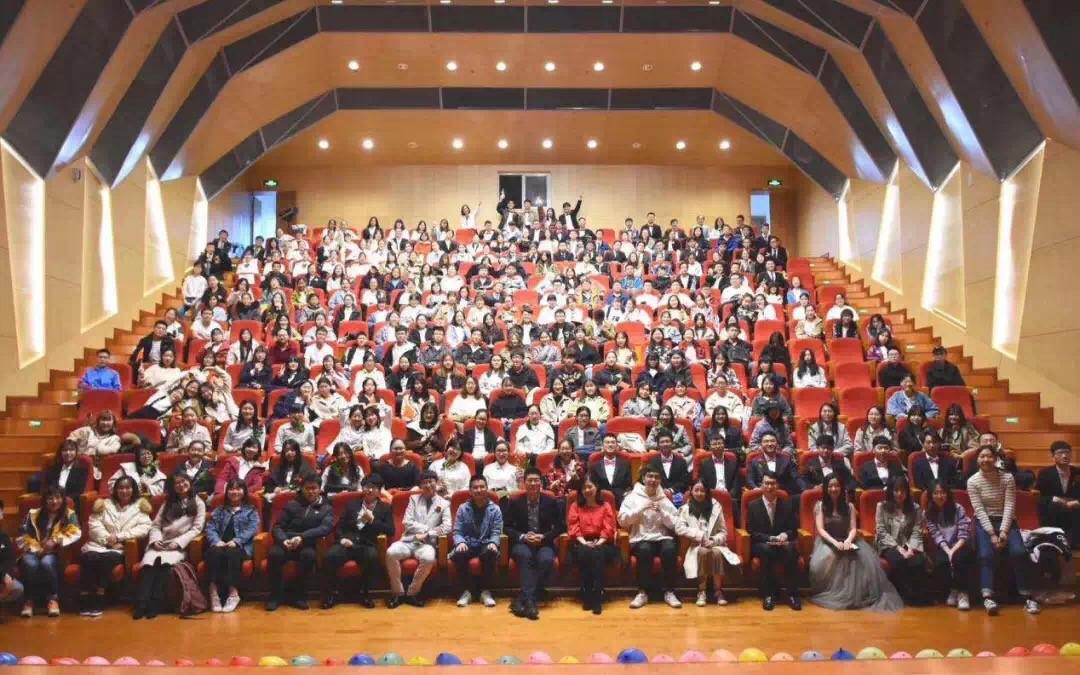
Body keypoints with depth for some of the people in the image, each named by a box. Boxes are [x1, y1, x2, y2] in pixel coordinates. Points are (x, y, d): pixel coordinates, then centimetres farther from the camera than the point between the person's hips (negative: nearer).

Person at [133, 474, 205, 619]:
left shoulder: (198, 503, 12)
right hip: (161, 545, 3)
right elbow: (155, 525, 15)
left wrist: (178, 542, -12)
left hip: (180, 546, -3)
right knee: (148, 561, -30)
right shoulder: (168, 503, 23)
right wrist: (155, 540, -6)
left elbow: (197, 528, 1)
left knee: (164, 561, -34)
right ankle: (141, 604, -38)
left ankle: (156, 604, -35)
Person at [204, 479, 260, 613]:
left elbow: (252, 529, 2)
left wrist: (236, 541, -16)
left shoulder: (251, 510, 19)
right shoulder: (219, 510, 27)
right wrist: (217, 541, -11)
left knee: (232, 552, -37)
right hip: (220, 545, 2)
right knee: (214, 551, -34)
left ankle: (233, 593, -39)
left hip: (241, 546, -2)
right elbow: (210, 528, 12)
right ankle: (214, 592, -37)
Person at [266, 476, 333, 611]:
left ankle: (297, 594, -17)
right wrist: (283, 540, -14)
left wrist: (302, 537, -21)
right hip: (287, 542, 1)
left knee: (309, 555, -35)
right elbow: (277, 526, 10)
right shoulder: (292, 505, 18)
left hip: (308, 545, -1)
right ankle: (276, 595, -15)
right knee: (274, 554, -31)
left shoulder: (326, 508, 14)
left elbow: (326, 528, -6)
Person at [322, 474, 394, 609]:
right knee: (330, 556, -30)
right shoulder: (352, 503, 21)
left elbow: (391, 532, 3)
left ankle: (365, 593, -16)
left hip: (368, 546, -1)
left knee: (372, 557, -37)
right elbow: (340, 525, 16)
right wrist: (342, 538, -5)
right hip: (348, 543, 1)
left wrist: (373, 521, -7)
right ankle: (331, 593, -11)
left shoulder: (385, 508, 15)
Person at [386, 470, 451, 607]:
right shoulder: (414, 499, 15)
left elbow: (447, 527, -2)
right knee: (391, 553, -30)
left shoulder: (444, 503, 11)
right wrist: (427, 529, -6)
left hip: (428, 543, -2)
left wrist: (427, 535, -12)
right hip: (408, 540, 2)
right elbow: (407, 522, 4)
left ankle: (412, 593, -16)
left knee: (428, 558, -36)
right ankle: (398, 593, -15)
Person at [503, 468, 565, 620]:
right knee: (525, 555, -36)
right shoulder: (514, 502, 3)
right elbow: (506, 526, 4)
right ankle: (530, 600, -38)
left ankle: (522, 599, -29)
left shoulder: (552, 502, 4)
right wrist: (523, 536, -14)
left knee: (547, 560, -34)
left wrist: (543, 537, -11)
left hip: (544, 544, 1)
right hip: (521, 543, 0)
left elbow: (561, 526, 5)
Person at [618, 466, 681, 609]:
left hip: (662, 538, 2)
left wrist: (662, 511, -9)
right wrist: (641, 508, -13)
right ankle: (643, 592, -22)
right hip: (640, 540, -2)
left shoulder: (665, 500, 12)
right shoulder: (632, 497, 6)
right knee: (645, 550, -36)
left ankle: (669, 592, -19)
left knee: (670, 549, -32)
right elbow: (622, 520, -6)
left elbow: (675, 525, 5)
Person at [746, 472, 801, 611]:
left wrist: (785, 535, -18)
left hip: (783, 543, 1)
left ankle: (792, 594, -26)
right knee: (766, 549, -37)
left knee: (791, 549, -34)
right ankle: (768, 594, -28)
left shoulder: (787, 504, 9)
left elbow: (793, 529, 6)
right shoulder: (753, 506, 2)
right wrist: (770, 538, -19)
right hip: (761, 545, -1)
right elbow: (752, 532, -3)